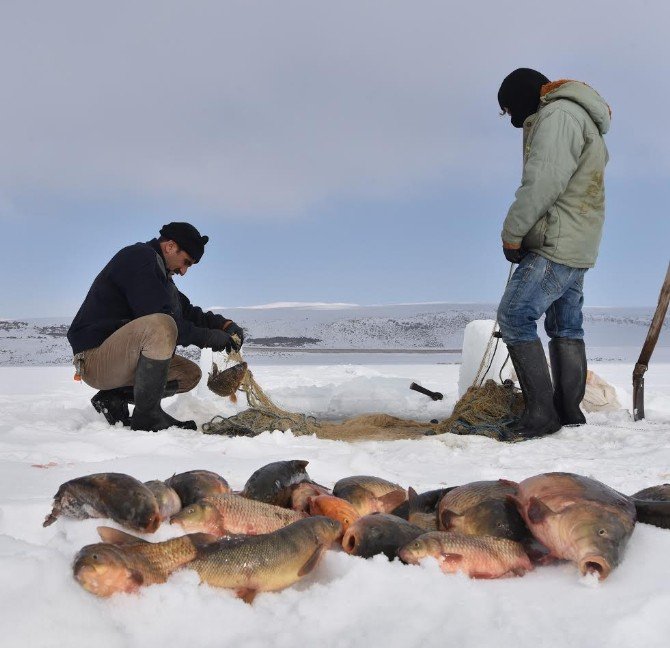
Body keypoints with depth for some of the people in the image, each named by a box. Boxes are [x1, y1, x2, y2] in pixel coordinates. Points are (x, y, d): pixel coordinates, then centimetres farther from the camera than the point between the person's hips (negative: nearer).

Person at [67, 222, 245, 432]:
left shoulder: (158, 272, 20)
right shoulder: (138, 257, -13)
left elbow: (188, 312, 20)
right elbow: (160, 320, -22)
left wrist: (224, 324, 3)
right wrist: (209, 337, -15)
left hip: (119, 357, 11)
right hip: (95, 357, -11)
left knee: (190, 374, 9)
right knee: (161, 326, -34)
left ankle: (115, 398, 3)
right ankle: (147, 415, -23)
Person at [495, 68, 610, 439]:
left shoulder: (558, 115, -10)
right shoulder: (579, 119, 24)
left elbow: (543, 182, -21)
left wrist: (512, 234, -14)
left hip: (555, 245, -11)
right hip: (577, 248, 11)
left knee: (514, 317, -12)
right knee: (565, 326, 12)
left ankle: (541, 412, -13)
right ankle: (569, 411, 16)